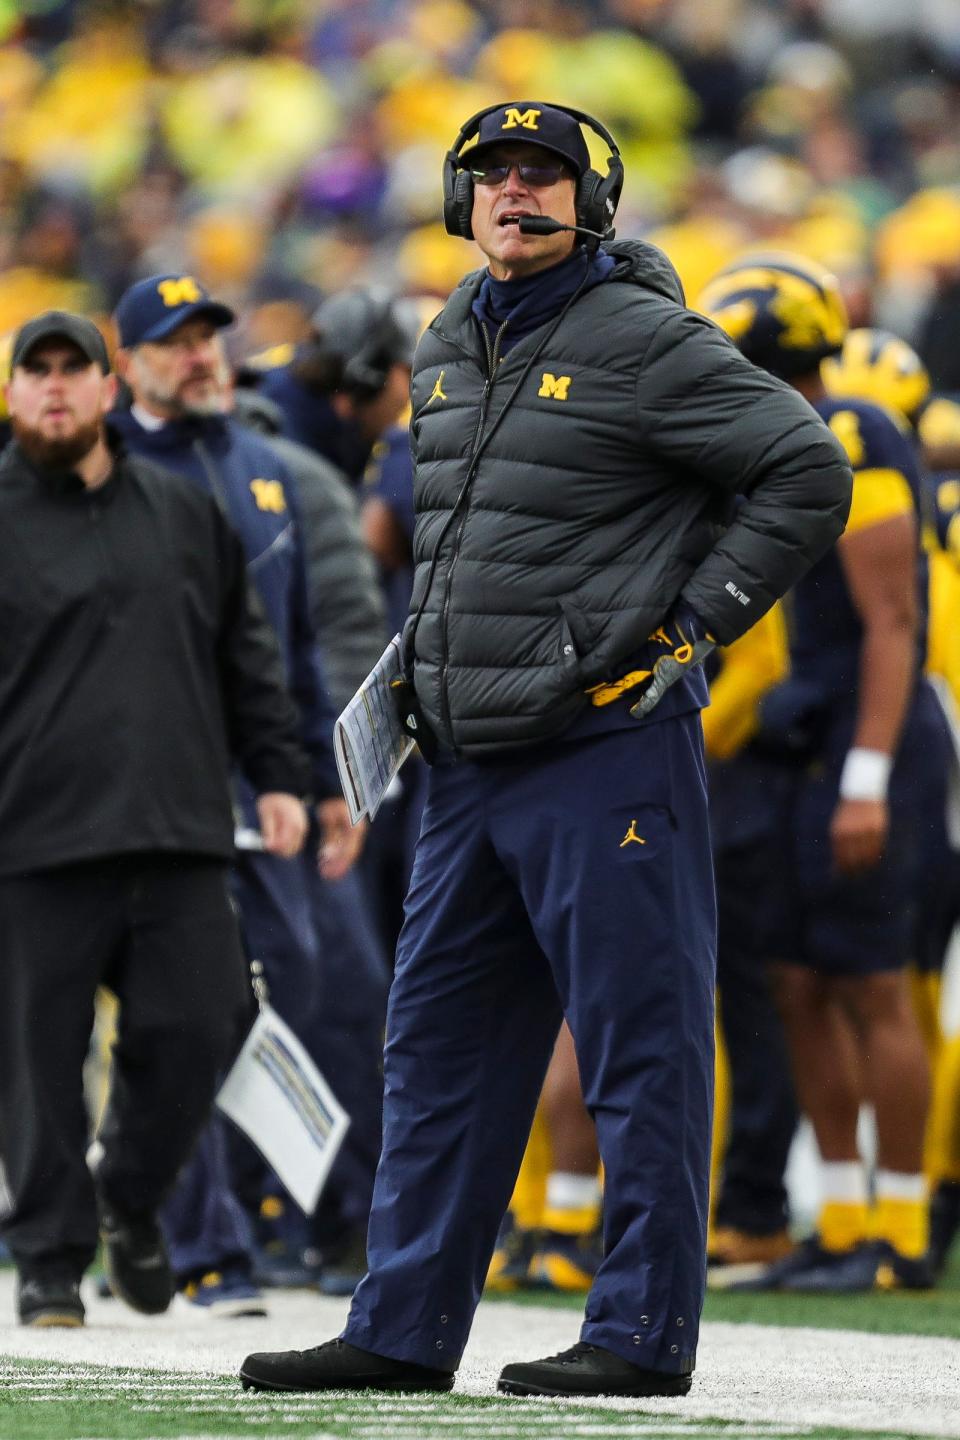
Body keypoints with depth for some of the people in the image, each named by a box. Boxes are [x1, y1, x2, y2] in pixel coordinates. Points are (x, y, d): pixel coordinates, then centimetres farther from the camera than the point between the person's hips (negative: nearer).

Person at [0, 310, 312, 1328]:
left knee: (196, 1029, -3)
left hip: (180, 839, 3)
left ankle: (131, 1196, 22)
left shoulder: (184, 515, 16)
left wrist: (277, 775, 15)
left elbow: (245, 656, 22)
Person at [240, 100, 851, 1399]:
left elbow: (808, 469, -10)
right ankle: (404, 1330, 14)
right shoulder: (448, 353, 16)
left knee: (639, 1047, -3)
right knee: (439, 1046, 9)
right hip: (470, 760, 8)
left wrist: (696, 621, -10)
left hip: (606, 750, -8)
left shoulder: (645, 342, -8)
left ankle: (642, 1331, 0)